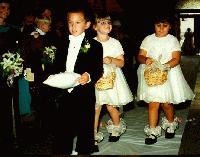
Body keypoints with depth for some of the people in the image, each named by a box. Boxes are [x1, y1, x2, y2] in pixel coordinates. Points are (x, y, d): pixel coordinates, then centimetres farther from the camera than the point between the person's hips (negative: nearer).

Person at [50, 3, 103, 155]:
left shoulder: (95, 45, -3)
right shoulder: (63, 43, 11)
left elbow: (98, 70, -6)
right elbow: (57, 66, 14)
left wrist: (89, 76, -25)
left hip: (84, 95, -3)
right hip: (64, 94, 4)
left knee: (85, 129, 9)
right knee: (62, 129, 9)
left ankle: (84, 151, 26)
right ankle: (62, 151, 23)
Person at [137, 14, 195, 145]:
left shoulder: (173, 40, 1)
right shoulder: (148, 39, 7)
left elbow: (176, 59, -7)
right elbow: (140, 56, 3)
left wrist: (164, 66, -24)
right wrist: (146, 60, -20)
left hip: (168, 74, -1)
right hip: (151, 74, 1)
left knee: (166, 103, 5)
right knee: (153, 103, -6)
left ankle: (171, 124, 34)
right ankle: (153, 131, 3)